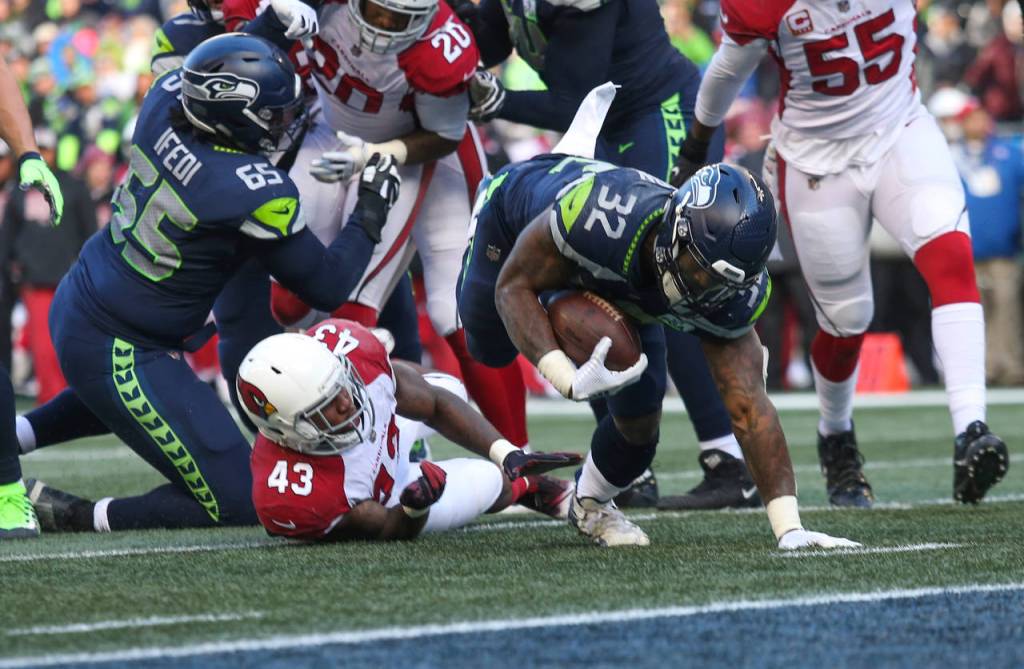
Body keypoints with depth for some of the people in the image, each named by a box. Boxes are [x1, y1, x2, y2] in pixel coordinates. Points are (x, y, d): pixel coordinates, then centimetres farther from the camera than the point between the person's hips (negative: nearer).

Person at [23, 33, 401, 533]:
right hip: (115, 354, -9)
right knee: (239, 502, -5)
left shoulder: (163, 103, -7)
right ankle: (73, 516, -7)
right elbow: (328, 289, -11)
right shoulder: (257, 193, -24)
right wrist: (372, 211, 2)